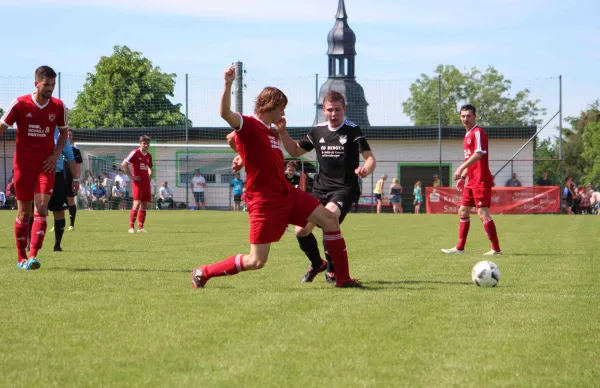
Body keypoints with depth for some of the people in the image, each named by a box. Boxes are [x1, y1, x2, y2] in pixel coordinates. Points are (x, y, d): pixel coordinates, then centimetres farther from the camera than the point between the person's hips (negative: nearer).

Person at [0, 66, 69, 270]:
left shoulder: (59, 107, -1)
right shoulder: (20, 104, -7)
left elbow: (63, 132, 14)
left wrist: (56, 155, 0)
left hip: (46, 165, 1)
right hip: (23, 164, -1)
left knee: (41, 208, -14)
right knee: (24, 212, 5)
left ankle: (33, 256, -19)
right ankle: (21, 257, 20)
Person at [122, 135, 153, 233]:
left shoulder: (149, 156, 14)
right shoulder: (135, 153, -8)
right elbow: (124, 164, -14)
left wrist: (150, 174, 12)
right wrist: (131, 177, -13)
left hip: (146, 182, 7)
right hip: (138, 182, -7)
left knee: (145, 205, 6)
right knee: (137, 203, -14)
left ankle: (140, 227, 12)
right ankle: (131, 227, -12)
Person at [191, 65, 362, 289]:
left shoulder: (270, 132, 15)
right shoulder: (248, 125, -11)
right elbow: (225, 114, -33)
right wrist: (228, 84, -43)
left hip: (286, 194, 9)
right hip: (264, 201, -9)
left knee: (329, 219, 1)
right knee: (256, 261, -8)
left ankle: (343, 279, 8)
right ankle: (203, 273, 11)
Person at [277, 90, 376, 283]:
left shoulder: (353, 131, -5)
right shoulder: (317, 131, 10)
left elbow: (370, 158, -11)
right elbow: (295, 151, 22)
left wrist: (366, 169, -34)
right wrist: (282, 132, 7)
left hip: (345, 189, -5)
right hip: (320, 189, 5)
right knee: (301, 230, -5)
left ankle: (333, 268, -12)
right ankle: (317, 263, 25)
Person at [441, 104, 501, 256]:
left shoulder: (478, 132, -10)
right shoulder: (468, 135, 19)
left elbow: (478, 154, -24)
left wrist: (461, 168, -28)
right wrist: (463, 177, 22)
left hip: (481, 181, -10)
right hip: (472, 181, 10)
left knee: (483, 213, -12)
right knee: (463, 212, 13)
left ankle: (496, 248, -10)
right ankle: (460, 247, 20)